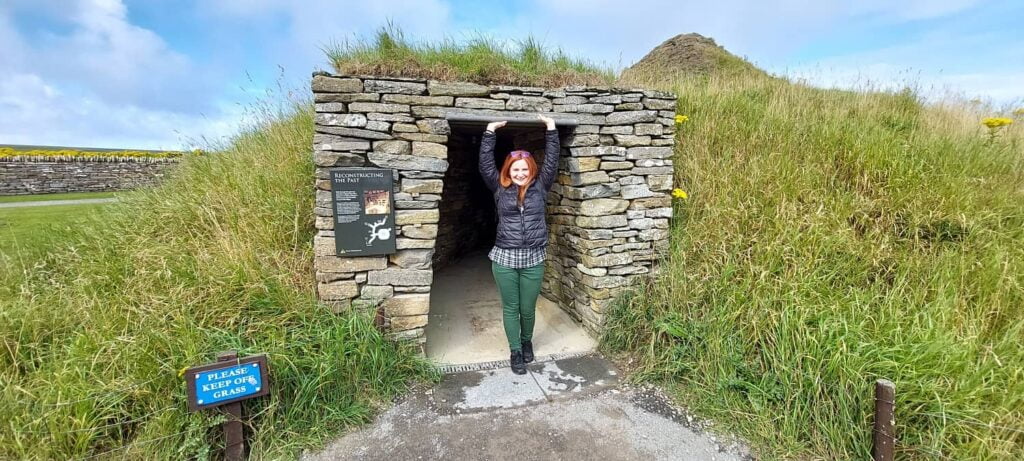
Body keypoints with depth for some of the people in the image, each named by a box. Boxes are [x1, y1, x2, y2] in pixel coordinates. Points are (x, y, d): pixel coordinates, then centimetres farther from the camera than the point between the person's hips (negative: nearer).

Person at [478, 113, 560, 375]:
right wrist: (490, 131, 1)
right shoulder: (500, 189, 3)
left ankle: (527, 341, 40)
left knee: (528, 309, 11)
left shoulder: (540, 187, 4)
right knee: (510, 308, 9)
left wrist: (551, 128, 1)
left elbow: (551, 161, 2)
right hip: (504, 258, 0)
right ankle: (515, 351, 26)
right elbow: (485, 164, 1)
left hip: (533, 259, 0)